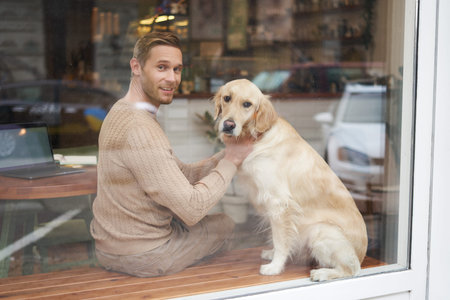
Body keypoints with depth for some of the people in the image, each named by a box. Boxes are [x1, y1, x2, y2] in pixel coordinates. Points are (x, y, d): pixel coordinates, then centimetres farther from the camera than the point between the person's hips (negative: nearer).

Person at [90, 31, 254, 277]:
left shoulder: (122, 112, 5)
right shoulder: (139, 129, -28)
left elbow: (182, 174, 6)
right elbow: (192, 209, -26)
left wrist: (225, 155, -6)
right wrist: (230, 161, -15)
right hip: (141, 257, -9)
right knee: (224, 225, 14)